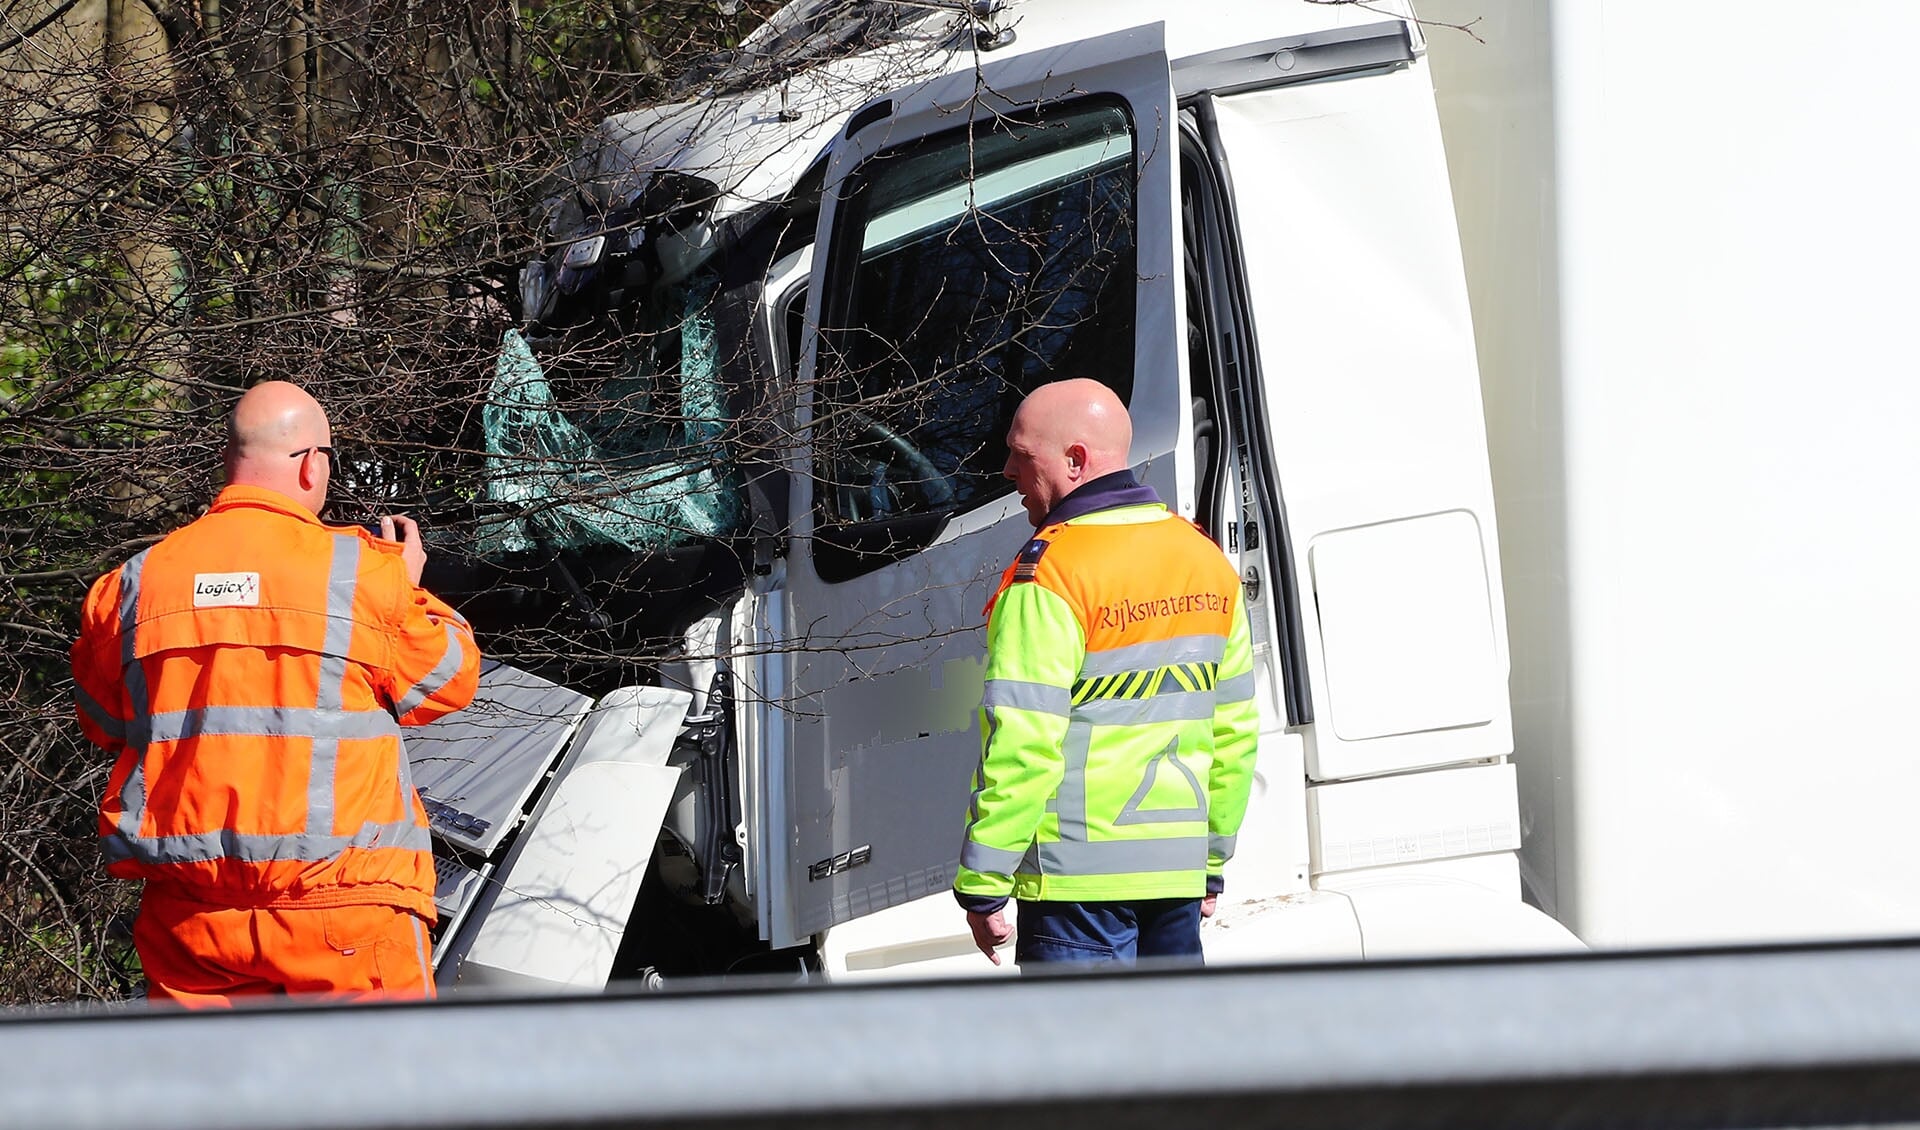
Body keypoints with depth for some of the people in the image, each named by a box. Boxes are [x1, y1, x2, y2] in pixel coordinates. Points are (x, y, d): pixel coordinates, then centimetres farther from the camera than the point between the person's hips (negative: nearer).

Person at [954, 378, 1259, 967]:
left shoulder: (1052, 573, -13)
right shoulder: (1207, 561, 12)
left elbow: (1022, 745, -18)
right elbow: (1235, 729, 17)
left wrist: (981, 884, -13)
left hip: (1081, 869, -8)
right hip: (1178, 870, 8)